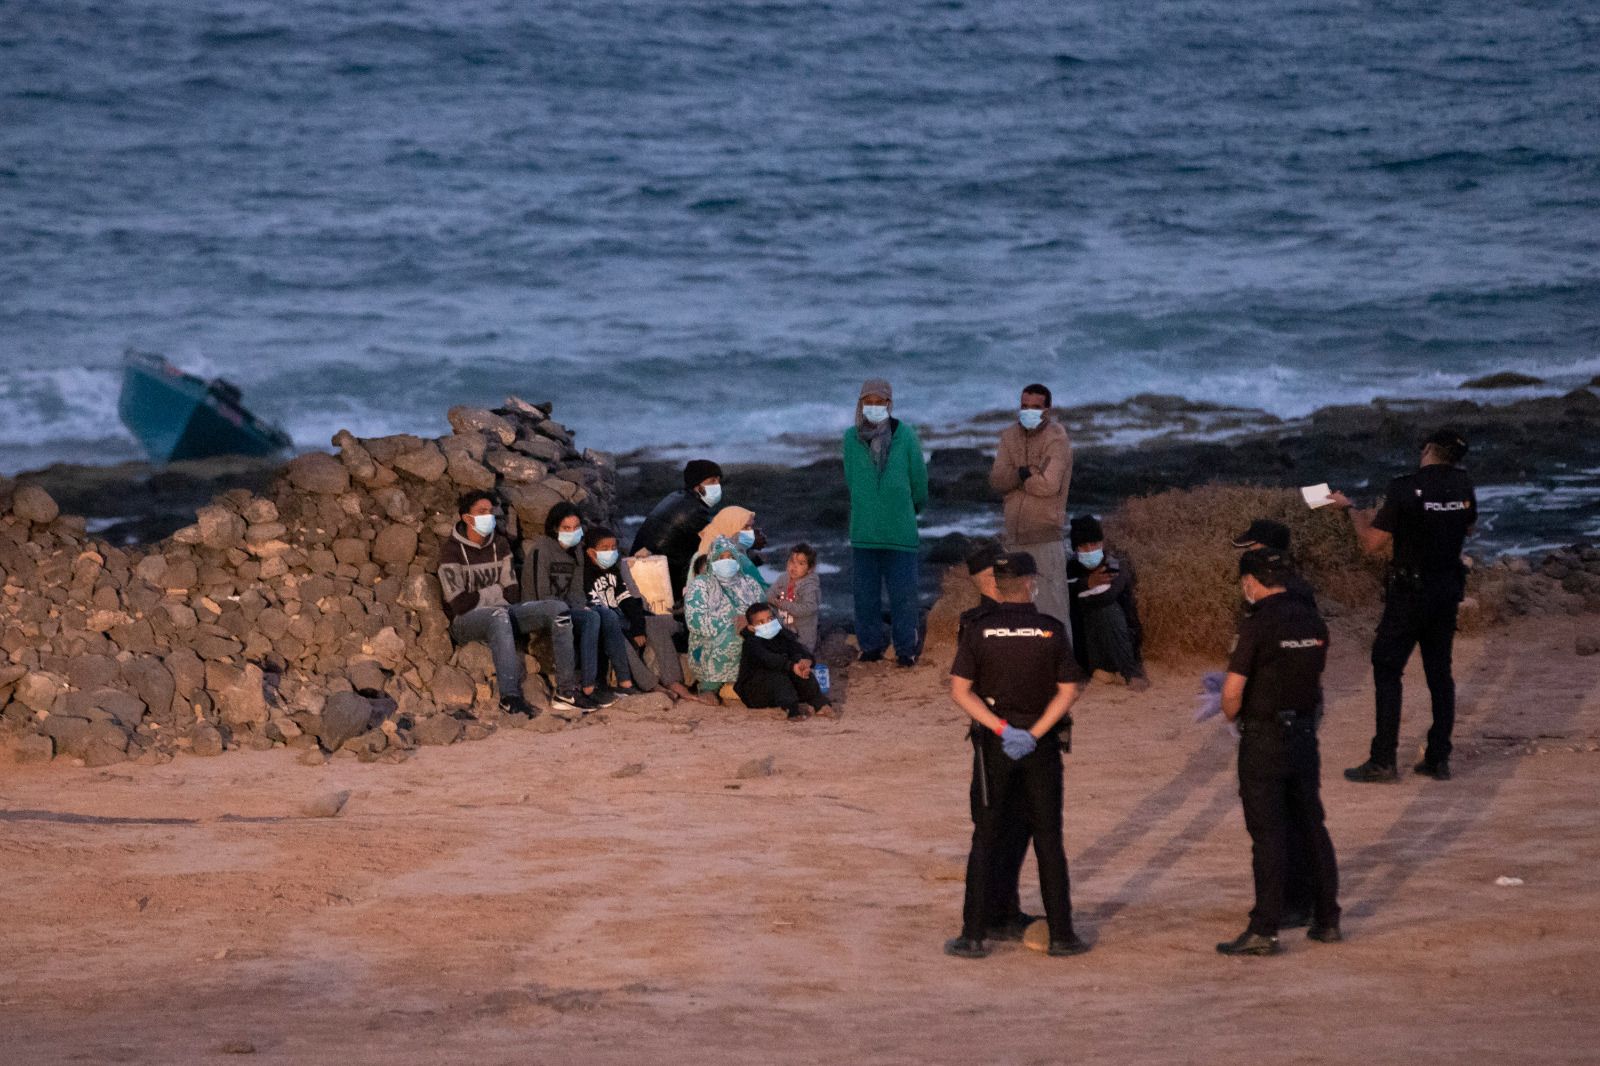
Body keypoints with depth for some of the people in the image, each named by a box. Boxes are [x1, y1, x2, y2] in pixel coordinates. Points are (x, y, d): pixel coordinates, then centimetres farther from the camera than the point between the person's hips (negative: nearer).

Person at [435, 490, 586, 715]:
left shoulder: (500, 544, 13)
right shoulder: (452, 550, -7)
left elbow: (512, 593, 12)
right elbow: (459, 604, -14)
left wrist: (482, 595, -6)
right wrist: (496, 592, -2)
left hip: (501, 612, 7)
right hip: (465, 620, -7)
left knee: (558, 609, -13)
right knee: (499, 615, -41)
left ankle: (565, 690, -19)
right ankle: (510, 697, -48)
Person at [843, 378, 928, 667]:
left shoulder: (906, 436, -4)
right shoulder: (851, 438, 2)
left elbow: (919, 480, 7)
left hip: (900, 531, -2)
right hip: (863, 531, 2)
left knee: (903, 591, 0)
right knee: (865, 591, 6)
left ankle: (907, 647, 9)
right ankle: (870, 645, 18)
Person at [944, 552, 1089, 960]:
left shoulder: (980, 632, -4)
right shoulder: (1051, 631, -4)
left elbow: (960, 690, -10)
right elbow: (1069, 691, -8)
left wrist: (1001, 728, -12)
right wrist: (1034, 734, -11)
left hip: (994, 743, 0)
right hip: (1041, 745, 0)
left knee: (986, 838, 4)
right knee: (1048, 838, 7)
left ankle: (974, 934, 1)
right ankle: (1061, 934, 8)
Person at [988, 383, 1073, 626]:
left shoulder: (1057, 439, -9)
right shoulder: (1010, 436, 10)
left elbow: (1049, 485, -20)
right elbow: (996, 480, -1)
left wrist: (1017, 476, -5)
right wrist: (1028, 473, -17)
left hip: (1045, 535, -7)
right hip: (1015, 537, 7)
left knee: (1049, 605, -10)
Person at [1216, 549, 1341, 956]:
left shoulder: (1258, 624, -16)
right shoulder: (1312, 621, 5)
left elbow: (1232, 690, -17)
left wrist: (1233, 717, 2)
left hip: (1264, 738, -6)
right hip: (1304, 734, 6)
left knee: (1268, 835, -5)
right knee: (1312, 828, 14)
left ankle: (1264, 930, -5)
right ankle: (1327, 920, 19)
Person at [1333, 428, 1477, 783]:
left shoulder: (1404, 489, -17)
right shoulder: (1463, 484, 0)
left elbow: (1371, 544, -13)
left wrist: (1351, 509, 3)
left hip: (1410, 592, -5)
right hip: (1449, 589, 5)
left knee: (1387, 669, 1)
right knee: (1439, 672, 12)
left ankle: (1383, 760, -4)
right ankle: (1439, 758, 13)